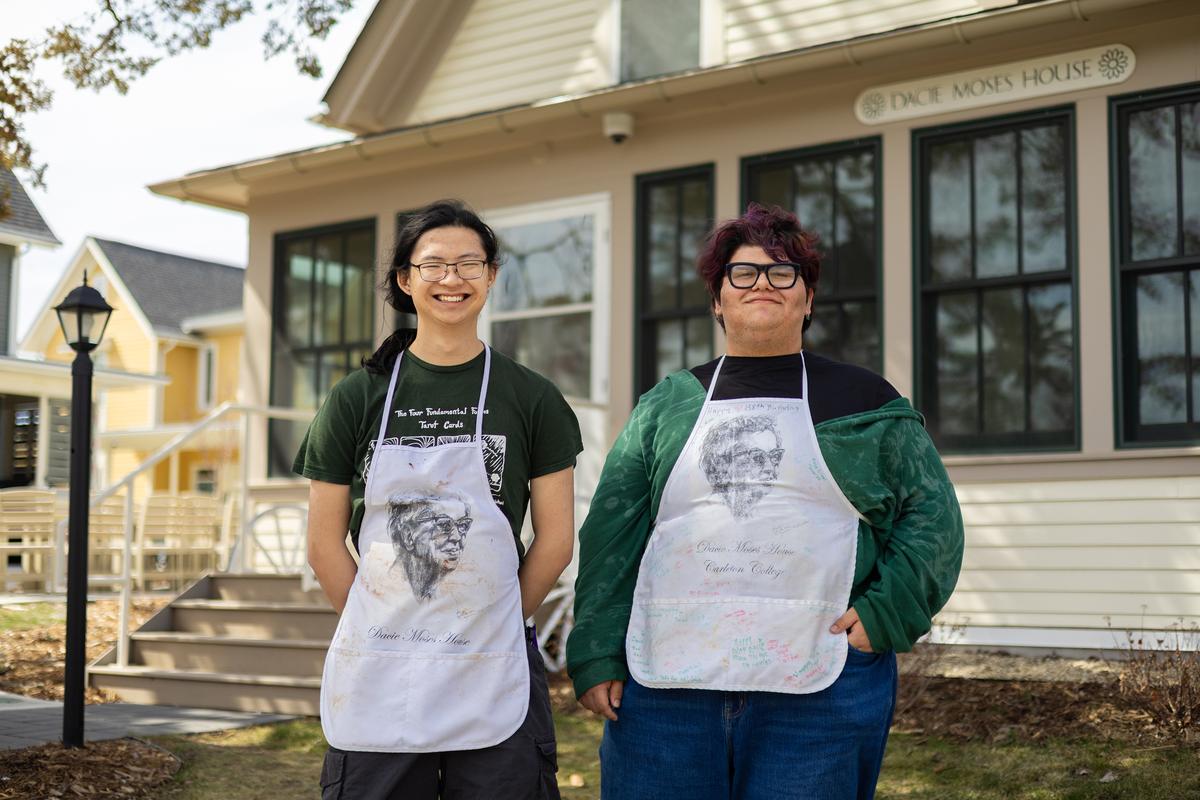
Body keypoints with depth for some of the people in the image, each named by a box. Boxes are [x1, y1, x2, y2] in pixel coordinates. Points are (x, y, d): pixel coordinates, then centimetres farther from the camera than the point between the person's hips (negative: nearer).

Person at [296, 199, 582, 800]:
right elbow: (325, 545, 5)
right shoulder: (357, 397, 3)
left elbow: (555, 539, 3)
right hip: (376, 682, 1)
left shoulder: (531, 399, 2)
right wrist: (380, 633, 2)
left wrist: (492, 627, 3)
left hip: (494, 682, 0)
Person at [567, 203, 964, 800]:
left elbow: (931, 516, 9)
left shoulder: (864, 402, 10)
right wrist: (597, 655, 1)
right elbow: (612, 532, 8)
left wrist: (884, 614, -4)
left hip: (821, 689, -1)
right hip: (666, 682, 1)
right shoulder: (667, 404, 12)